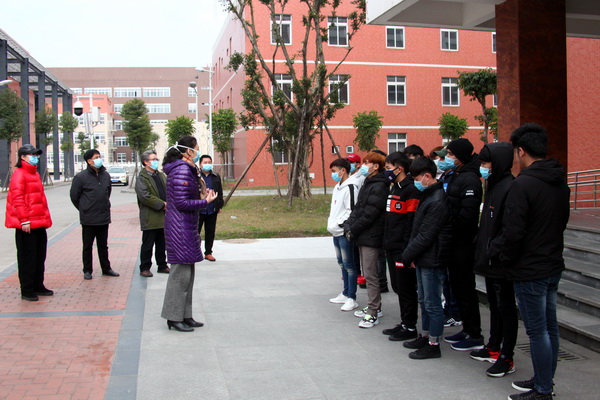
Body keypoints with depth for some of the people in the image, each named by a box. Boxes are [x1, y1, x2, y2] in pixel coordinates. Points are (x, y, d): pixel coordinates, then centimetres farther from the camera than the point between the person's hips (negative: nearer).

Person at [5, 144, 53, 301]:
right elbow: (17, 199, -17)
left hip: (39, 223, 9)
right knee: (27, 258, -1)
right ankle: (27, 291, 8)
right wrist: (24, 220, -21)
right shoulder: (19, 174, -11)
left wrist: (46, 217, 18)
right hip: (26, 225, -9)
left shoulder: (35, 174, 16)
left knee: (40, 257, 15)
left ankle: (38, 286, 26)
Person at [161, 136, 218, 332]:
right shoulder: (182, 171, -16)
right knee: (181, 272, -4)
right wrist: (205, 202, -13)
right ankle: (174, 318, 4)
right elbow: (182, 203, -21)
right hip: (181, 227, -11)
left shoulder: (186, 169, 16)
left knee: (187, 272, 14)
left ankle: (184, 316, 22)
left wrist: (201, 195, 8)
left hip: (186, 227, 11)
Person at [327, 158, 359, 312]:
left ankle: (352, 299, 2)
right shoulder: (337, 187, 16)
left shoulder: (350, 188, -15)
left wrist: (340, 224, -16)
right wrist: (331, 222, 12)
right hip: (336, 232, 10)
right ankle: (345, 294, 26)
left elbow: (352, 211, -20)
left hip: (344, 232, -10)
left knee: (349, 264, -4)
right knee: (342, 263, 16)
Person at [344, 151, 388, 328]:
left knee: (370, 274, -6)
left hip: (371, 237, -10)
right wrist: (348, 227, 0)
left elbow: (369, 215, -19)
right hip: (362, 236, 10)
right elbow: (357, 209, 14)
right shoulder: (367, 185, 16)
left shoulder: (378, 187, -15)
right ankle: (374, 307, 26)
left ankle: (373, 314, 0)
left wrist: (353, 231, -12)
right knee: (367, 273, 15)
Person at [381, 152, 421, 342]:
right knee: (398, 287, 15)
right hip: (392, 248, 10)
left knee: (406, 288, 0)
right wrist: (387, 243, 17)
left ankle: (410, 327, 10)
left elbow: (412, 222, -19)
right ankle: (404, 323, 26)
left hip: (403, 249, -10)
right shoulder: (394, 189, 16)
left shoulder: (411, 190, -14)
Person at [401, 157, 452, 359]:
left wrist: (407, 255, -11)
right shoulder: (428, 197, 12)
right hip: (423, 259, 10)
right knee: (424, 301, 19)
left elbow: (426, 236, -21)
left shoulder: (437, 202, -20)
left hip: (432, 261, -10)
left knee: (432, 304, 0)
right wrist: (410, 255, 5)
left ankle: (433, 345, 10)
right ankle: (425, 337, 31)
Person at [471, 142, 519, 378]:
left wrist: (491, 252, -24)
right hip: (490, 261, 10)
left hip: (501, 262, -9)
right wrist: (480, 246, 11)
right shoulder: (493, 185, 12)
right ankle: (494, 347, 32)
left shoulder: (510, 188, -19)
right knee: (494, 304, 19)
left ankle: (507, 358, 10)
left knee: (506, 307, 1)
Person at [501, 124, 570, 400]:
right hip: (553, 265, 9)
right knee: (550, 326, 16)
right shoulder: (560, 183, 7)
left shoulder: (523, 184, -20)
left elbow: (513, 231, -22)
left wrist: (506, 259, -6)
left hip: (529, 270, -9)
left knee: (537, 331, 0)